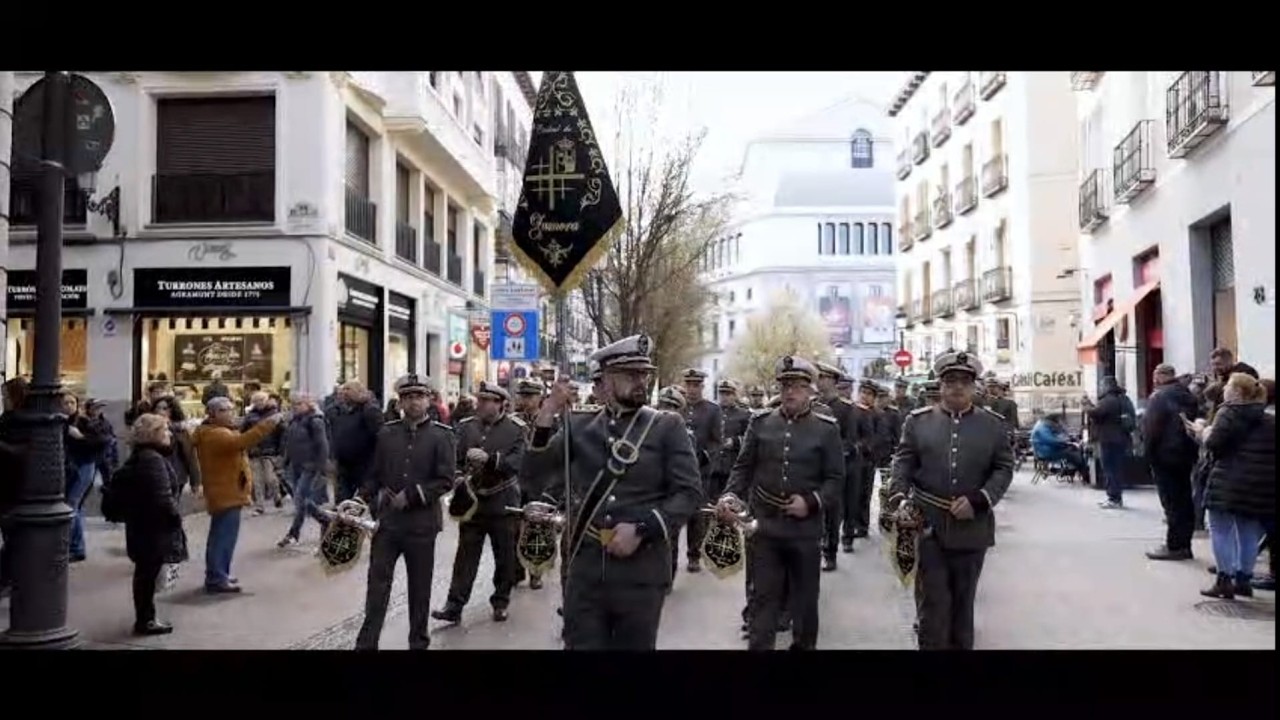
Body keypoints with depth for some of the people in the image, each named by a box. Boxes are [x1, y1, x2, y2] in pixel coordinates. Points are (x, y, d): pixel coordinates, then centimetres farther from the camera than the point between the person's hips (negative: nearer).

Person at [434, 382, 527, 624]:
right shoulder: (466, 426, 3)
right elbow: (455, 459, 7)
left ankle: (500, 602, 25)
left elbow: (515, 462, -17)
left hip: (503, 504, -2)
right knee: (466, 555, 3)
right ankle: (454, 606, 7)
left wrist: (488, 458, -30)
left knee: (505, 556, 9)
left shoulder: (516, 428, -6)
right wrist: (459, 477, -12)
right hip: (472, 502, 2)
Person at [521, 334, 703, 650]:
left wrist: (641, 530, -17)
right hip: (585, 567, 2)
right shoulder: (579, 425, 7)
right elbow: (532, 473, 1)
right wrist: (546, 416, -12)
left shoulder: (668, 427, 1)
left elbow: (690, 493, -5)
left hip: (641, 570, -1)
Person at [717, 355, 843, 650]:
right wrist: (731, 495, -11)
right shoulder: (760, 424, 5)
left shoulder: (827, 429, 0)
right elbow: (743, 467, 6)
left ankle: (804, 645, 30)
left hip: (805, 529, -1)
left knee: (805, 597, 13)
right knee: (764, 596, 5)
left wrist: (811, 502, -15)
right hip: (764, 525, 1)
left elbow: (836, 479, -1)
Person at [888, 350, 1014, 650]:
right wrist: (899, 500, -17)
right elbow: (902, 465, 0)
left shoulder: (995, 425, 4)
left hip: (973, 529, 1)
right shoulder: (917, 421, 3)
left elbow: (1004, 469, 1)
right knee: (933, 601, 1)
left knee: (963, 601, 14)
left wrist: (978, 500, -14)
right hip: (927, 527, -1)